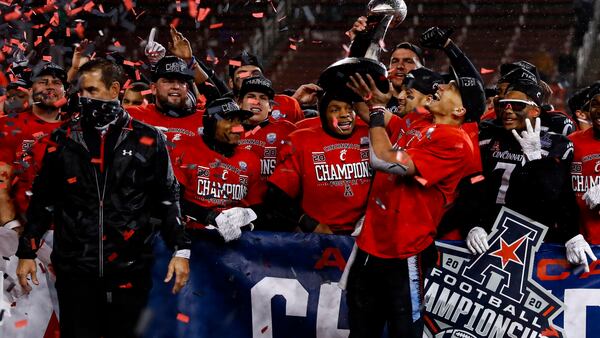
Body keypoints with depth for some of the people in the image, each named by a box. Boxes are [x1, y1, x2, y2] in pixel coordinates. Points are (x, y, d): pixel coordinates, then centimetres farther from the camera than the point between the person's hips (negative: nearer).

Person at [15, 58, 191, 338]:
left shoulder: (147, 141, 2)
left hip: (129, 270, -1)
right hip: (75, 270, 1)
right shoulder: (63, 140, 7)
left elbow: (167, 199, 6)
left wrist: (180, 250, -2)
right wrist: (27, 252, 9)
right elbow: (42, 201, 12)